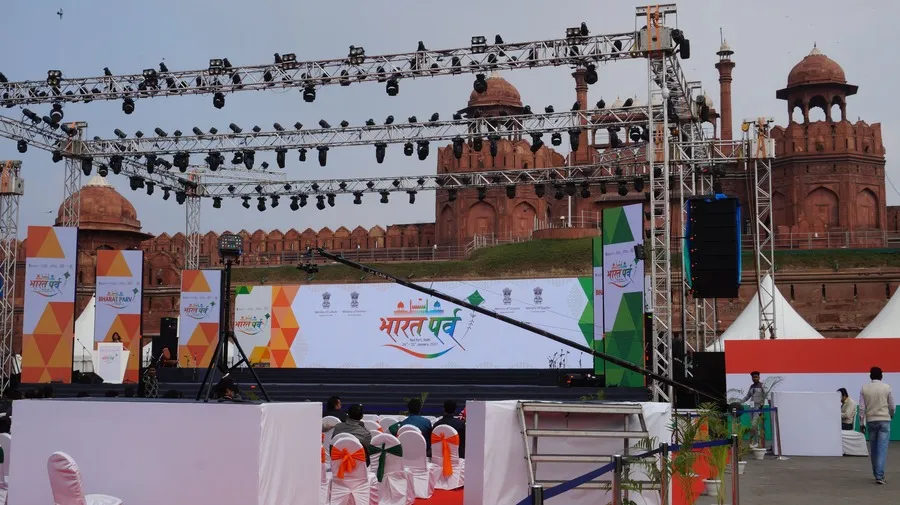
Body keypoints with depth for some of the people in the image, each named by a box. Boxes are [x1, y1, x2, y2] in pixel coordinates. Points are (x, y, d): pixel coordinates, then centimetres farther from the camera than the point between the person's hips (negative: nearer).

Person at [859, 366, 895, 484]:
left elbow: (862, 407, -2)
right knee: (882, 448, -6)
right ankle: (879, 476, -15)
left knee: (873, 448, 13)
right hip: (884, 420, -2)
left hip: (871, 421, 2)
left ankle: (877, 474, 22)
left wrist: (861, 423, 4)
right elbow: (892, 406, 3)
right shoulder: (887, 388, -3)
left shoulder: (864, 388, 0)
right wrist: (891, 415, 23)